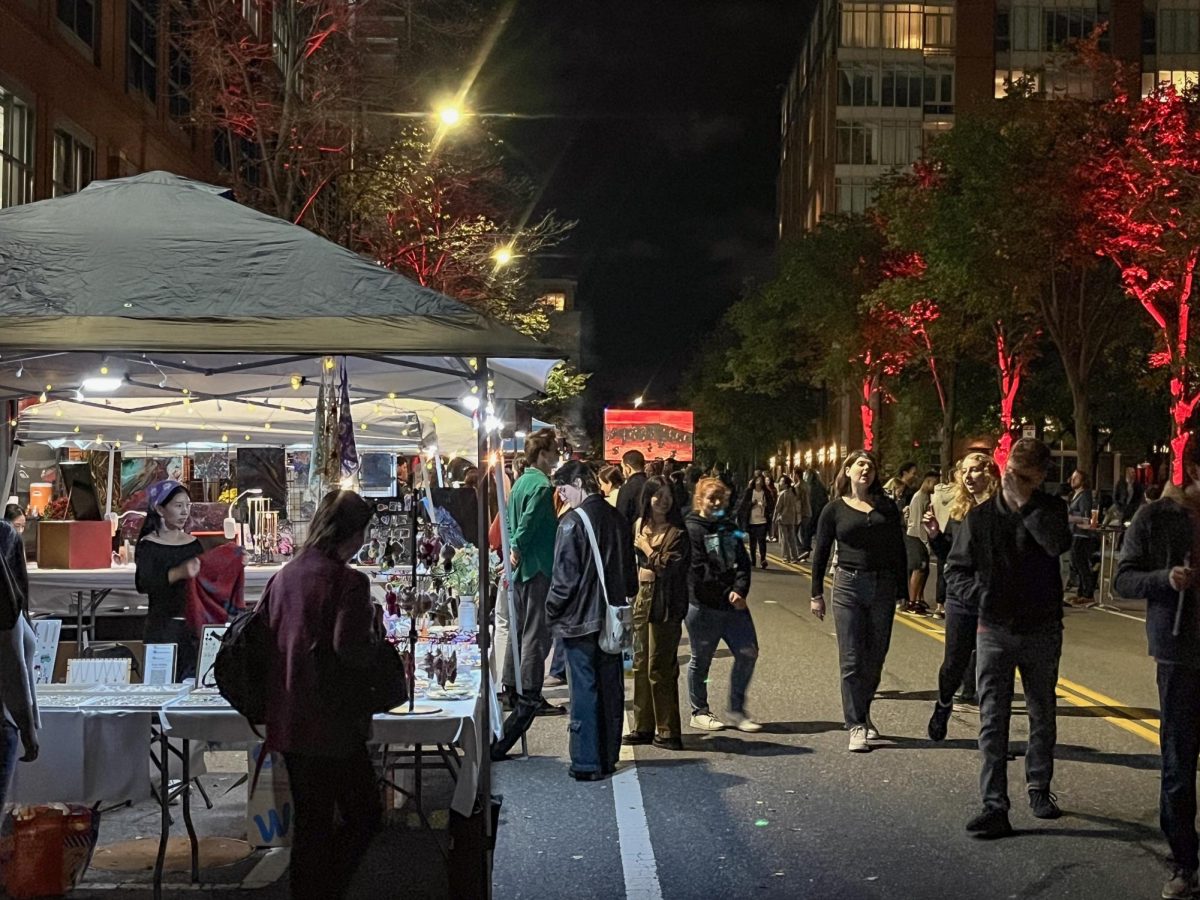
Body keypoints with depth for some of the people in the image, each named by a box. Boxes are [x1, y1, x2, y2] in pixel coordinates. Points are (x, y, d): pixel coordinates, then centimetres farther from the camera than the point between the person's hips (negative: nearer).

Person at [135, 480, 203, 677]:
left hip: (194, 626, 4)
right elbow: (142, 584, -19)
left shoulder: (193, 544, 11)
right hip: (163, 626, -4)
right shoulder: (148, 545, -4)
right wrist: (178, 573, -34)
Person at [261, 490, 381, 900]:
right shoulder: (349, 581, -14)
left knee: (310, 821, 17)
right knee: (364, 814, 7)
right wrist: (375, 631, -5)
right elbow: (350, 649, -23)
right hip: (332, 724, -7)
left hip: (288, 723, 7)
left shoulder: (283, 576, 6)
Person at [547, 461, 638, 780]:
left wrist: (552, 611, -2)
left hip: (581, 620, -7)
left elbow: (565, 576, -15)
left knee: (584, 690, -1)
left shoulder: (572, 521, -14)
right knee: (611, 688, 12)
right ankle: (608, 757, 21)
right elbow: (630, 569, 13)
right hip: (612, 618, 7)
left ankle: (586, 763, 2)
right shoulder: (616, 518, 7)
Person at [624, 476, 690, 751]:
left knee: (660, 668, -5)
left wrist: (647, 550, -8)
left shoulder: (677, 533, -11)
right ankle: (644, 726, 23)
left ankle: (668, 731, 3)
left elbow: (668, 568, -20)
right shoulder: (639, 526, 10)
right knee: (640, 665, 13)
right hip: (642, 600, 7)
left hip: (665, 606, -7)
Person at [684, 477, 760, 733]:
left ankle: (736, 711, 13)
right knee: (701, 659, 5)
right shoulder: (691, 530, -7)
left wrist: (739, 590, -11)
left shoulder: (729, 528, 15)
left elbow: (743, 563, 8)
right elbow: (699, 570, -15)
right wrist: (728, 594, -14)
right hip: (702, 606, -6)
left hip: (733, 604, 7)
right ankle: (699, 713, 18)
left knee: (748, 652, 2)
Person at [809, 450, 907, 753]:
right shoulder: (835, 510, 2)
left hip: (883, 588, 2)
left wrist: (902, 588, 3)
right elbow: (820, 553, 5)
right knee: (851, 660, -3)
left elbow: (898, 549, 7)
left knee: (875, 658, 10)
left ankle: (863, 714, 29)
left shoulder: (886, 507, 6)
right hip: (848, 586, -2)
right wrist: (817, 594, 2)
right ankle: (856, 727, 0)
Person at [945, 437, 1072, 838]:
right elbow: (955, 572, 3)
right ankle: (995, 807, -2)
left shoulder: (1050, 509, -3)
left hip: (1043, 631, 1)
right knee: (993, 722, -3)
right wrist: (982, 594, -14)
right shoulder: (981, 517, -3)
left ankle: (1039, 789, 32)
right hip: (995, 631, -1)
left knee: (1043, 718, 15)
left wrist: (1025, 503, -23)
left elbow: (1059, 543, -26)